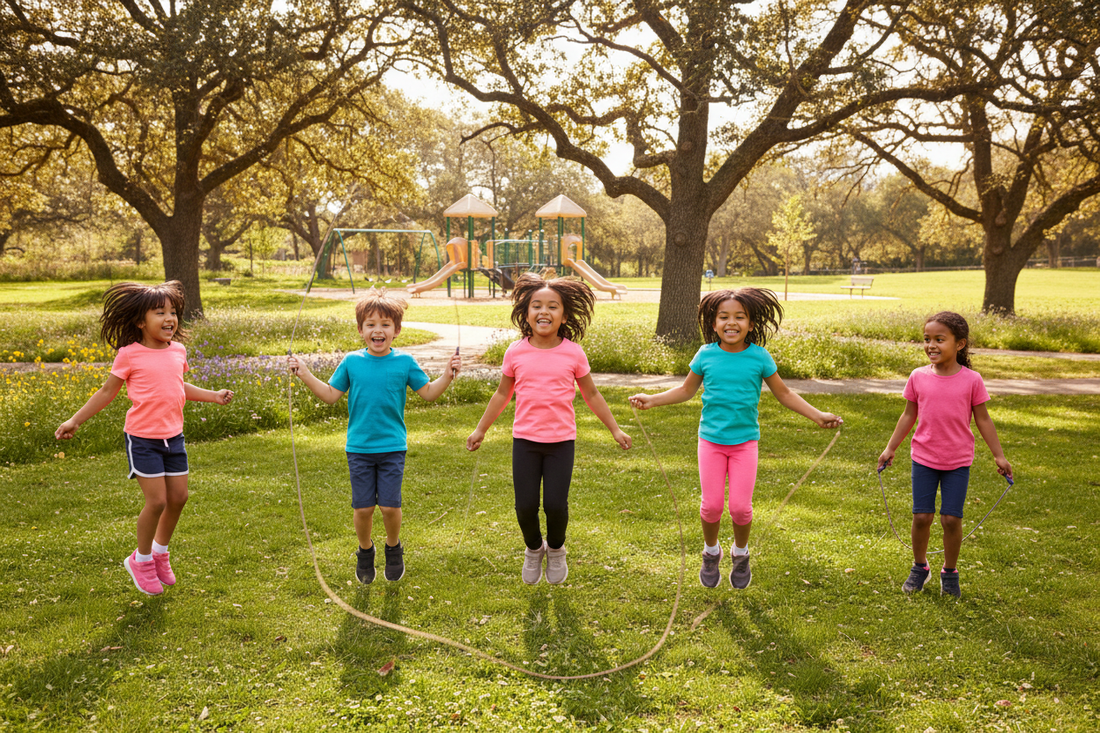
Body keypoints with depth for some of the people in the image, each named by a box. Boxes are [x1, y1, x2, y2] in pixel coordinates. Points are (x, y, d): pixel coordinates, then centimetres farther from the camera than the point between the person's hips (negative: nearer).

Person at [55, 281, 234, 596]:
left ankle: (160, 551, 33)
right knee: (157, 501, -7)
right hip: (142, 438, -5)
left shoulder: (178, 351, 5)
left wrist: (214, 396, 17)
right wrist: (75, 420, 0)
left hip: (173, 436, 6)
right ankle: (141, 560, 17)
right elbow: (107, 392, 0)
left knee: (179, 497, 8)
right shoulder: (129, 355, -10)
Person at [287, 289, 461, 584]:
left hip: (392, 447, -1)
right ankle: (365, 551, 30)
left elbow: (429, 393, 5)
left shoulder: (404, 362, -2)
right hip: (359, 447, 1)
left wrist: (447, 375, -10)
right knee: (362, 508, 4)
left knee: (390, 505, -1)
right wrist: (305, 375, -1)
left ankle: (393, 549, 27)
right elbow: (331, 395, 7)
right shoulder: (351, 362, 0)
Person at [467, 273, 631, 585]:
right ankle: (533, 549, 31)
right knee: (526, 506, -1)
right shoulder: (515, 352, -1)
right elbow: (502, 394, 12)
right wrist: (480, 429, 16)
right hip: (525, 439, 1)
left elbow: (591, 394, 8)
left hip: (561, 440, -1)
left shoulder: (573, 353, -2)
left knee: (556, 504, -4)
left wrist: (615, 430, 11)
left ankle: (556, 550, 28)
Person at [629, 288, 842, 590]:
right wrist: (652, 399, 1)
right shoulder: (706, 355, -4)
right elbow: (686, 390, 10)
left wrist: (818, 415, -3)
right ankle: (711, 552, 29)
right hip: (711, 440, 1)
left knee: (740, 506, -2)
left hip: (745, 441, 0)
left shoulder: (759, 357, -6)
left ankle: (741, 553, 27)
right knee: (711, 505, 0)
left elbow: (784, 394, 4)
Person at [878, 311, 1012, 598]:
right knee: (922, 516, 2)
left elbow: (983, 419, 1)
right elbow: (908, 415, 7)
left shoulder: (971, 380, -7)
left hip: (958, 461, -1)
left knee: (951, 518, -1)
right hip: (924, 458, 1)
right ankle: (919, 567, 25)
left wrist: (999, 455, 2)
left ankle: (950, 572, 20)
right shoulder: (918, 377, -3)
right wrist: (890, 449, 8)